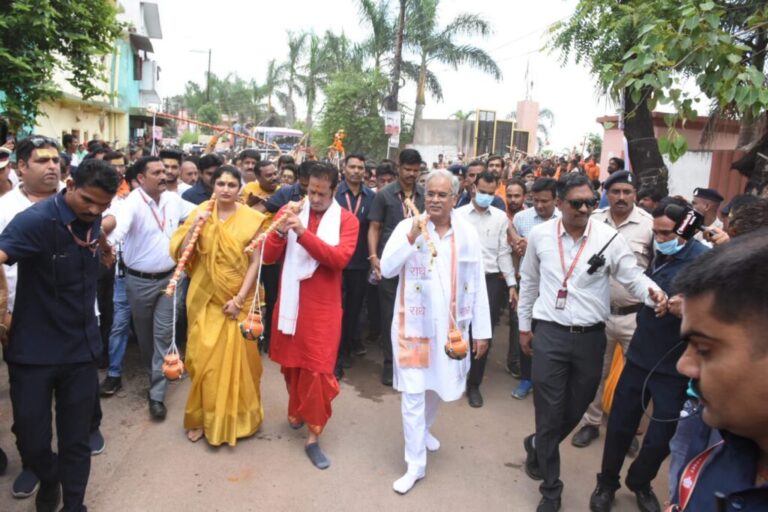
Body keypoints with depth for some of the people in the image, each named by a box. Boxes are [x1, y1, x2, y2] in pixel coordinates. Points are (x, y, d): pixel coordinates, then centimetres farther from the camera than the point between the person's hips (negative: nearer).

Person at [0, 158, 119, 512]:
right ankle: (49, 478, 42)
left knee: (76, 440, 10)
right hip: (33, 350, -4)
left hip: (82, 348, 4)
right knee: (31, 439, 9)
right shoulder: (35, 220, -19)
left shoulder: (94, 221, 1)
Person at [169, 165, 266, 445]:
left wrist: (239, 299, -13)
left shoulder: (251, 218, -7)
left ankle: (233, 417, 28)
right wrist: (193, 226, -19)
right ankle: (202, 416, 26)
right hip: (205, 297, 1)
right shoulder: (201, 213, -2)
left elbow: (255, 262, -7)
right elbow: (183, 255, -5)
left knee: (235, 358, 7)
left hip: (238, 298, -1)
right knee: (203, 357, 6)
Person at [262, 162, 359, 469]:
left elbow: (339, 258, -21)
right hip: (290, 302, 3)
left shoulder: (346, 220, -4)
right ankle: (297, 411, 42)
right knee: (290, 364, 17)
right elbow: (268, 257, -1)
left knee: (318, 370, -2)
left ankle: (313, 437, 12)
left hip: (323, 307, -3)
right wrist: (281, 230, -21)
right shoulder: (289, 211, 2)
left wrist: (303, 233, -28)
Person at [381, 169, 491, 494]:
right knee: (412, 393, 0)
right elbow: (387, 269, -16)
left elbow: (477, 286, 1)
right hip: (414, 324, -3)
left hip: (450, 325, 3)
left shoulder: (467, 234, -2)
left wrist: (482, 331, 2)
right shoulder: (407, 227, -8)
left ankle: (424, 429, 50)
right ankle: (415, 464, 16)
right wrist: (412, 237, -26)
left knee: (438, 384, 21)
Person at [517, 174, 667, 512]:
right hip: (549, 334, -1)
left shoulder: (609, 237, -5)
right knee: (549, 414, 5)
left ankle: (537, 446, 46)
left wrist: (653, 293, -26)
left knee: (575, 410, 15)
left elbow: (633, 276, -2)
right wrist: (524, 326, 12)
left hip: (591, 337, 1)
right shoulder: (539, 235, -2)